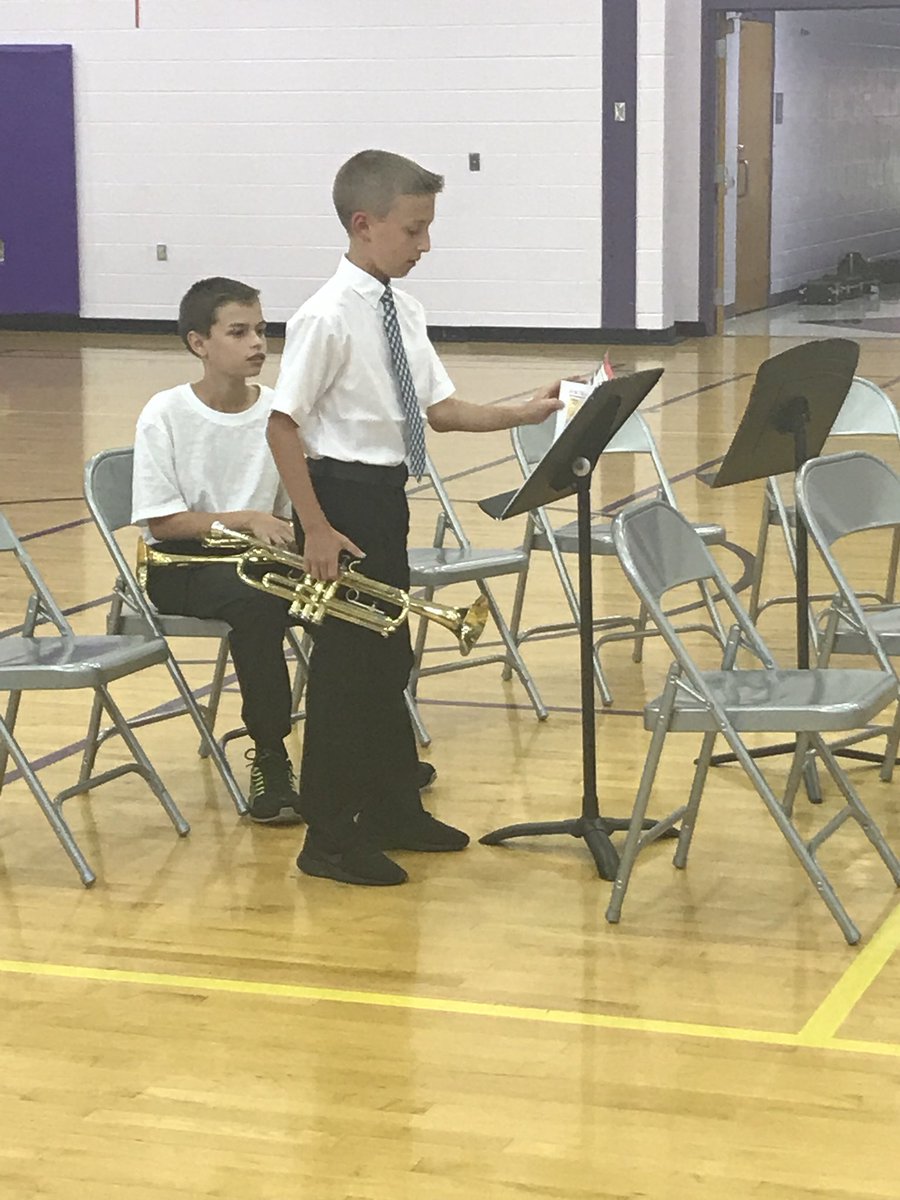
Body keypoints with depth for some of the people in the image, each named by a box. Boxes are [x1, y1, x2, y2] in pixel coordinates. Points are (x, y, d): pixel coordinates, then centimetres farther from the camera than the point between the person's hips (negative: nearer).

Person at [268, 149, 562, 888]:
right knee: (345, 664, 0)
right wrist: (315, 528, -21)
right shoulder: (328, 316, -18)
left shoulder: (404, 312, 6)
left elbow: (440, 409, 10)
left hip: (385, 495, 8)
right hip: (342, 494, -8)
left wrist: (528, 412, -3)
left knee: (389, 655, 18)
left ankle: (393, 808, 33)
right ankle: (330, 837, 12)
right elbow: (283, 424, -19)